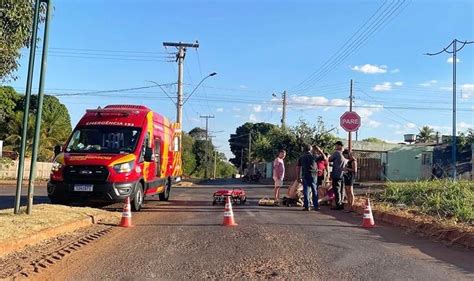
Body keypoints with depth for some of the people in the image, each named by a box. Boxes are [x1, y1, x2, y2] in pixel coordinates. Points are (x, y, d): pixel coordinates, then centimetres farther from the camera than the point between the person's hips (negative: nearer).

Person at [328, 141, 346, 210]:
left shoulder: (337, 152, -12)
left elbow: (329, 159, -3)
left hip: (336, 174, -8)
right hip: (341, 175, 8)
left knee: (336, 190, -4)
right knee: (340, 190, 13)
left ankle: (338, 205, -3)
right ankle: (341, 204, 18)